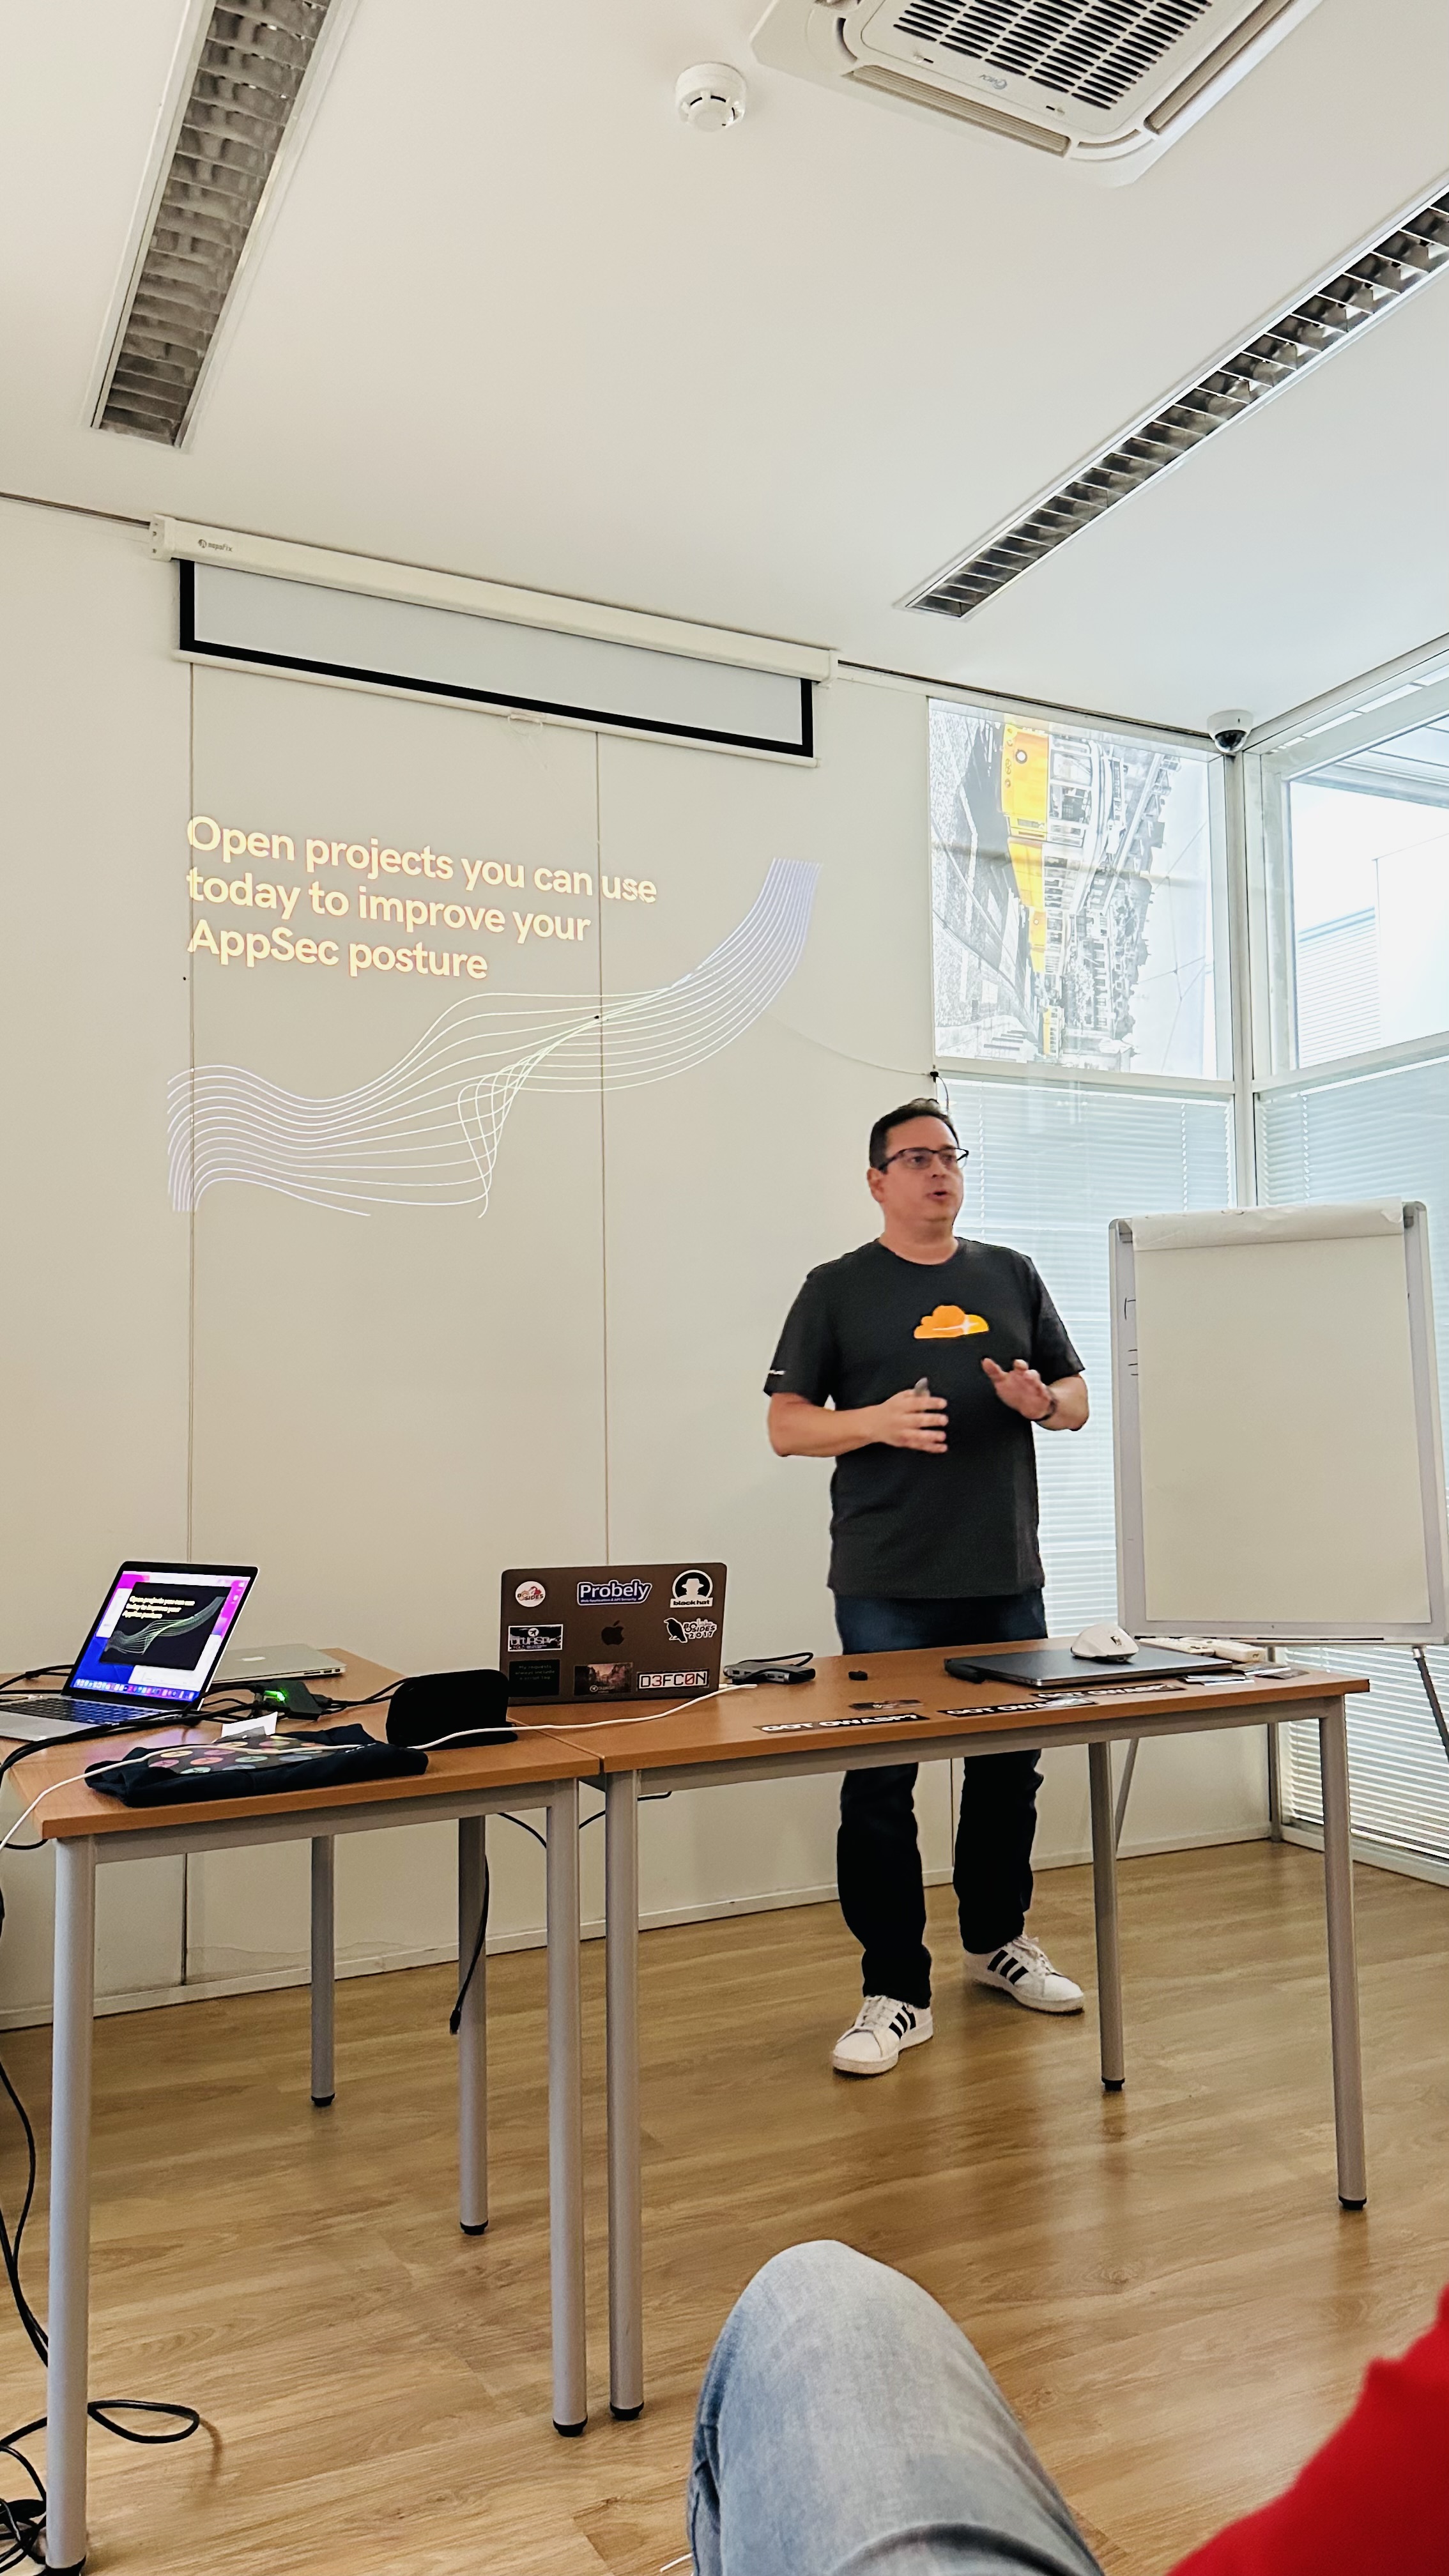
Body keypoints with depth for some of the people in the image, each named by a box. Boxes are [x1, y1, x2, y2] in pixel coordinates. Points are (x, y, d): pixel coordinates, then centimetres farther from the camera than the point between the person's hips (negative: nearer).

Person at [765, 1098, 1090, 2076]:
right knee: (878, 1784, -1)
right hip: (887, 1588, -3)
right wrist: (878, 1421, -17)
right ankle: (897, 1991, 11)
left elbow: (1078, 1398, 16)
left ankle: (999, 1938, 36)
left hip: (1007, 1576, 4)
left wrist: (1042, 1401, -7)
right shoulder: (838, 1288, 3)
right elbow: (787, 1426, 0)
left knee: (1010, 1769, 14)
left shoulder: (1011, 1276, 13)